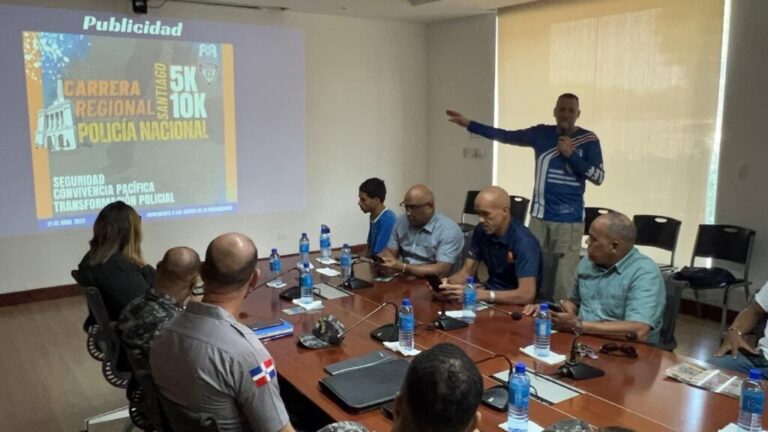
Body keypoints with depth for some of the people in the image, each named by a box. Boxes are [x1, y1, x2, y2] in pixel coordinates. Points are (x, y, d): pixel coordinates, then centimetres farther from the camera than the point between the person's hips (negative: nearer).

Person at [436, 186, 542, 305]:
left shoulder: (523, 241, -22)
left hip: (516, 305, -6)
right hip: (491, 296, 6)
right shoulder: (481, 231, -2)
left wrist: (478, 294, -35)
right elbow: (466, 272, 3)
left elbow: (526, 295, -30)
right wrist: (448, 283, -20)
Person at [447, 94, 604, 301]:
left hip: (569, 220, -3)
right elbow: (506, 136, 7)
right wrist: (469, 124, 3)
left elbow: (599, 177, -4)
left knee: (563, 280, -7)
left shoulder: (588, 140, 0)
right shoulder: (542, 133, 7)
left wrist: (571, 155, -14)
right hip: (539, 216, 3)